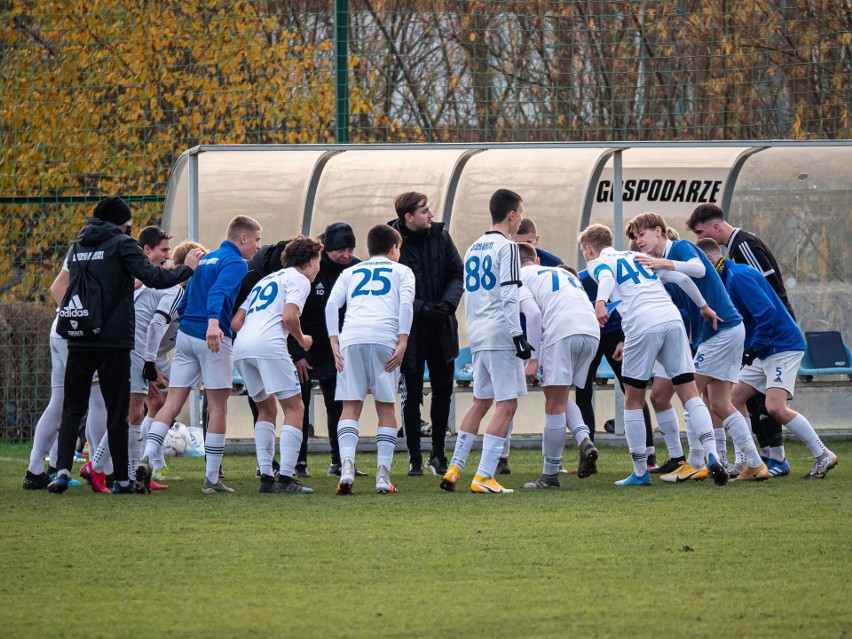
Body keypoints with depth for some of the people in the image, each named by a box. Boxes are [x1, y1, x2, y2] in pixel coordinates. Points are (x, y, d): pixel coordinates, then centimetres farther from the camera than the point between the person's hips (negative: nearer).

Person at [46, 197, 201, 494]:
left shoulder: (77, 247, 13)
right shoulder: (122, 244, -5)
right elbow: (153, 277, -16)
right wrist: (186, 268, -1)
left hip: (78, 342, 4)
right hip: (114, 341, -4)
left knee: (72, 408, 8)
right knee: (116, 411, 3)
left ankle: (62, 470, -10)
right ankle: (121, 479, 6)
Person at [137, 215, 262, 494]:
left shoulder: (206, 259, 21)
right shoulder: (235, 263, -6)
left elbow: (183, 303, 27)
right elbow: (218, 293, -26)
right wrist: (213, 323, -40)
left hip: (185, 334, 7)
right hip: (214, 339, -7)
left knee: (172, 403, 0)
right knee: (218, 406, 2)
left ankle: (147, 457, -20)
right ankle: (212, 479, 4)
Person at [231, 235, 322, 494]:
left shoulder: (266, 280, 31)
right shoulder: (299, 279, 9)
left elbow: (236, 322, 23)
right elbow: (289, 316, -9)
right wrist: (302, 340, 8)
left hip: (241, 347, 8)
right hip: (270, 344, -8)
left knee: (266, 409, 21)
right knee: (295, 408, -2)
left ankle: (266, 476, 13)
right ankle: (285, 478, -13)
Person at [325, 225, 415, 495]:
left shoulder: (350, 273, 28)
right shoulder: (401, 271, 21)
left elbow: (332, 304, 13)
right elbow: (406, 304, 3)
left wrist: (334, 342, 8)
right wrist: (402, 343, -3)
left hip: (350, 338, 1)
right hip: (384, 338, -1)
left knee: (350, 407, 2)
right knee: (385, 407, 6)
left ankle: (347, 464, -19)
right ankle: (383, 473, -3)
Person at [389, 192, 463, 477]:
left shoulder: (440, 236, 0)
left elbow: (457, 273, 6)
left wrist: (448, 303, -11)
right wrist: (423, 308, -21)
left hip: (441, 328, 4)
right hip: (409, 330, -4)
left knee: (443, 392, 9)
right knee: (412, 394, 1)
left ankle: (438, 455, 20)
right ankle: (414, 459, 8)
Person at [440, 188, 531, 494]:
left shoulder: (473, 249, 17)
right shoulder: (506, 247, -8)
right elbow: (509, 296, -15)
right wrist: (518, 336, -16)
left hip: (477, 336, 8)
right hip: (500, 334, -8)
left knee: (481, 401, 18)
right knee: (507, 404, -6)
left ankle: (454, 469, 14)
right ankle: (484, 476, -12)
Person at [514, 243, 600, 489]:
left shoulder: (520, 277, 14)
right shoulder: (563, 273, 34)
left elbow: (533, 314, -2)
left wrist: (532, 359, -4)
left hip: (562, 332, -6)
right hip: (591, 331, 6)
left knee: (554, 403, 0)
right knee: (560, 398, 21)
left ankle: (551, 474, 4)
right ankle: (584, 439, -3)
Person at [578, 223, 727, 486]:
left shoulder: (598, 262, 14)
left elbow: (606, 277, -11)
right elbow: (682, 278, 26)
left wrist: (600, 302, -31)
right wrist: (703, 306, 38)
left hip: (642, 326, -4)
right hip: (673, 320, 4)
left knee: (633, 400, 9)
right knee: (690, 393, 4)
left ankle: (640, 472, 10)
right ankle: (712, 456, -13)